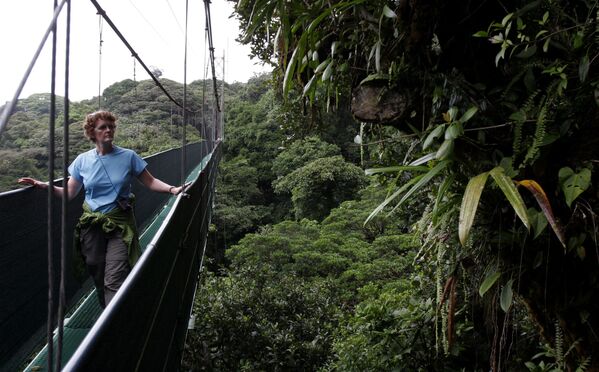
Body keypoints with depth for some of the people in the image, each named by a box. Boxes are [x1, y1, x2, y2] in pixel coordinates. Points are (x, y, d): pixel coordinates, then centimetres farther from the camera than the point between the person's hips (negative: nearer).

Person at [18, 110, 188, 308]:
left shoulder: (128, 156, -2)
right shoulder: (82, 160, 3)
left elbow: (150, 182, 2)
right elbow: (69, 193, 8)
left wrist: (171, 189, -13)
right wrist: (43, 185, -4)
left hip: (120, 225, -2)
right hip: (92, 227, 2)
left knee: (114, 281, -13)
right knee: (99, 280, 9)